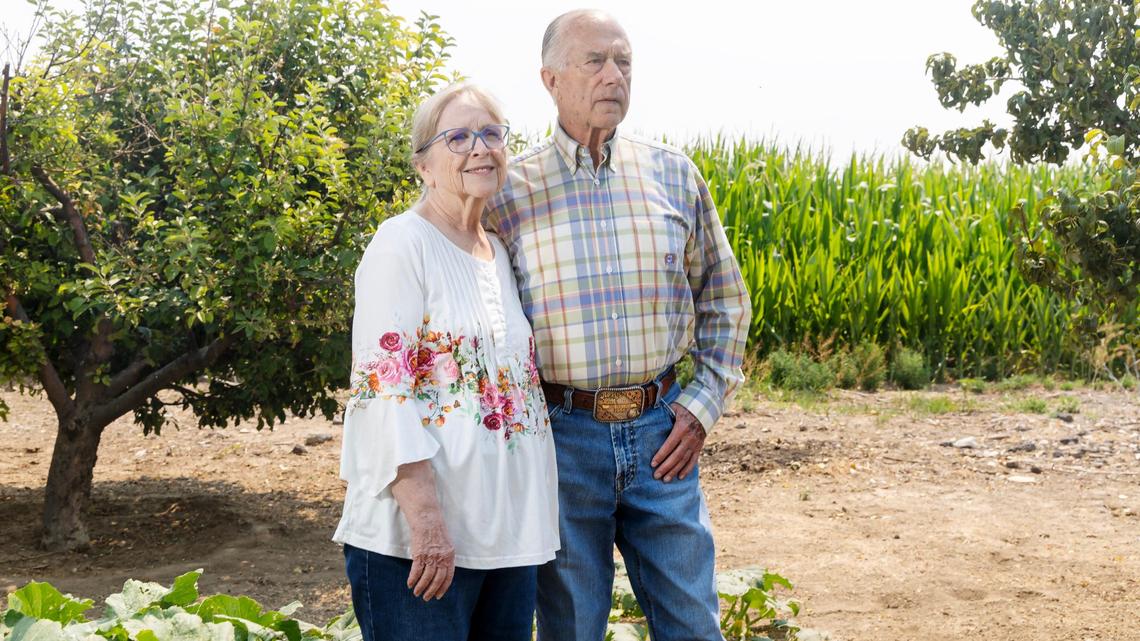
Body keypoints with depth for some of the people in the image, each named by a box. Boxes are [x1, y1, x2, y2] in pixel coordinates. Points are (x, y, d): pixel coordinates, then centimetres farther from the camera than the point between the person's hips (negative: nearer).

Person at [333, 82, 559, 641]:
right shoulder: (402, 244, -7)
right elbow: (385, 387, -15)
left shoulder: (500, 254, 16)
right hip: (417, 535, -7)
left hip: (511, 530, 7)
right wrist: (427, 520, -22)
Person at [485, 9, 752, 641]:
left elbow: (724, 299, 14)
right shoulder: (508, 191, -2)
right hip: (562, 436, -2)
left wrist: (704, 403, 5)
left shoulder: (675, 175, 5)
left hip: (660, 432, 2)